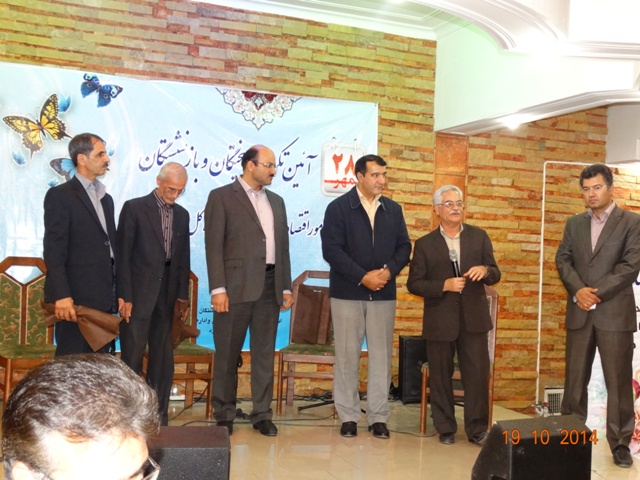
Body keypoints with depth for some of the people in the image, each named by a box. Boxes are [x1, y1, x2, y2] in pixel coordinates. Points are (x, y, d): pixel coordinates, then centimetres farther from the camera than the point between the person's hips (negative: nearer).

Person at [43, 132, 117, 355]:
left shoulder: (106, 199, 19)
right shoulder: (60, 196, -4)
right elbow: (53, 250, -11)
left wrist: (117, 293, 14)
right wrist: (61, 295, -19)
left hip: (104, 299, 7)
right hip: (76, 298, -7)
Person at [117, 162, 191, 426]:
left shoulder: (182, 215, 12)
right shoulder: (134, 208, -3)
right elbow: (123, 254, -6)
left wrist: (183, 295, 8)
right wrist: (124, 296, -10)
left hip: (167, 297, 5)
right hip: (138, 295, -5)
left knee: (163, 360, 8)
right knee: (132, 358, 1)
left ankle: (159, 418, 17)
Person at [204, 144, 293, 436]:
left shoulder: (276, 201, 17)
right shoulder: (222, 197, -1)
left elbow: (283, 246, 16)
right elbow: (214, 246, -7)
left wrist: (286, 287, 11)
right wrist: (218, 288, -13)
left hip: (269, 286, 5)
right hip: (237, 286, -5)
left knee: (265, 353, 8)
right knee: (228, 353, 5)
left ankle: (262, 414, 17)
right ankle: (224, 415, 17)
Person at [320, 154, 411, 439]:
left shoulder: (393, 209, 10)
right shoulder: (338, 208, -3)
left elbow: (404, 247, 8)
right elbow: (331, 250, -10)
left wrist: (389, 270, -11)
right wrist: (363, 276, -16)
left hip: (383, 294, 3)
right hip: (347, 293, -3)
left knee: (381, 355, 4)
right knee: (347, 355, 3)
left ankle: (378, 417, 13)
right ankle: (348, 416, 13)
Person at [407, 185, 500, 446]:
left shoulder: (479, 236, 7)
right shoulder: (424, 244, 2)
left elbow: (495, 275, 7)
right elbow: (414, 283, -1)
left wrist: (485, 270, -16)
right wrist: (444, 285, -16)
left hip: (474, 318, 1)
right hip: (440, 321, -1)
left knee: (477, 374, 1)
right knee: (441, 377, 8)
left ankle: (477, 429, 14)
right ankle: (445, 428, 23)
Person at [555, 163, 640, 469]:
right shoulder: (574, 224, 12)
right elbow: (562, 260, 4)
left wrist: (597, 293, -15)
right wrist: (578, 290, -13)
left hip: (615, 314, -4)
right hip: (579, 313, 4)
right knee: (574, 379, 10)